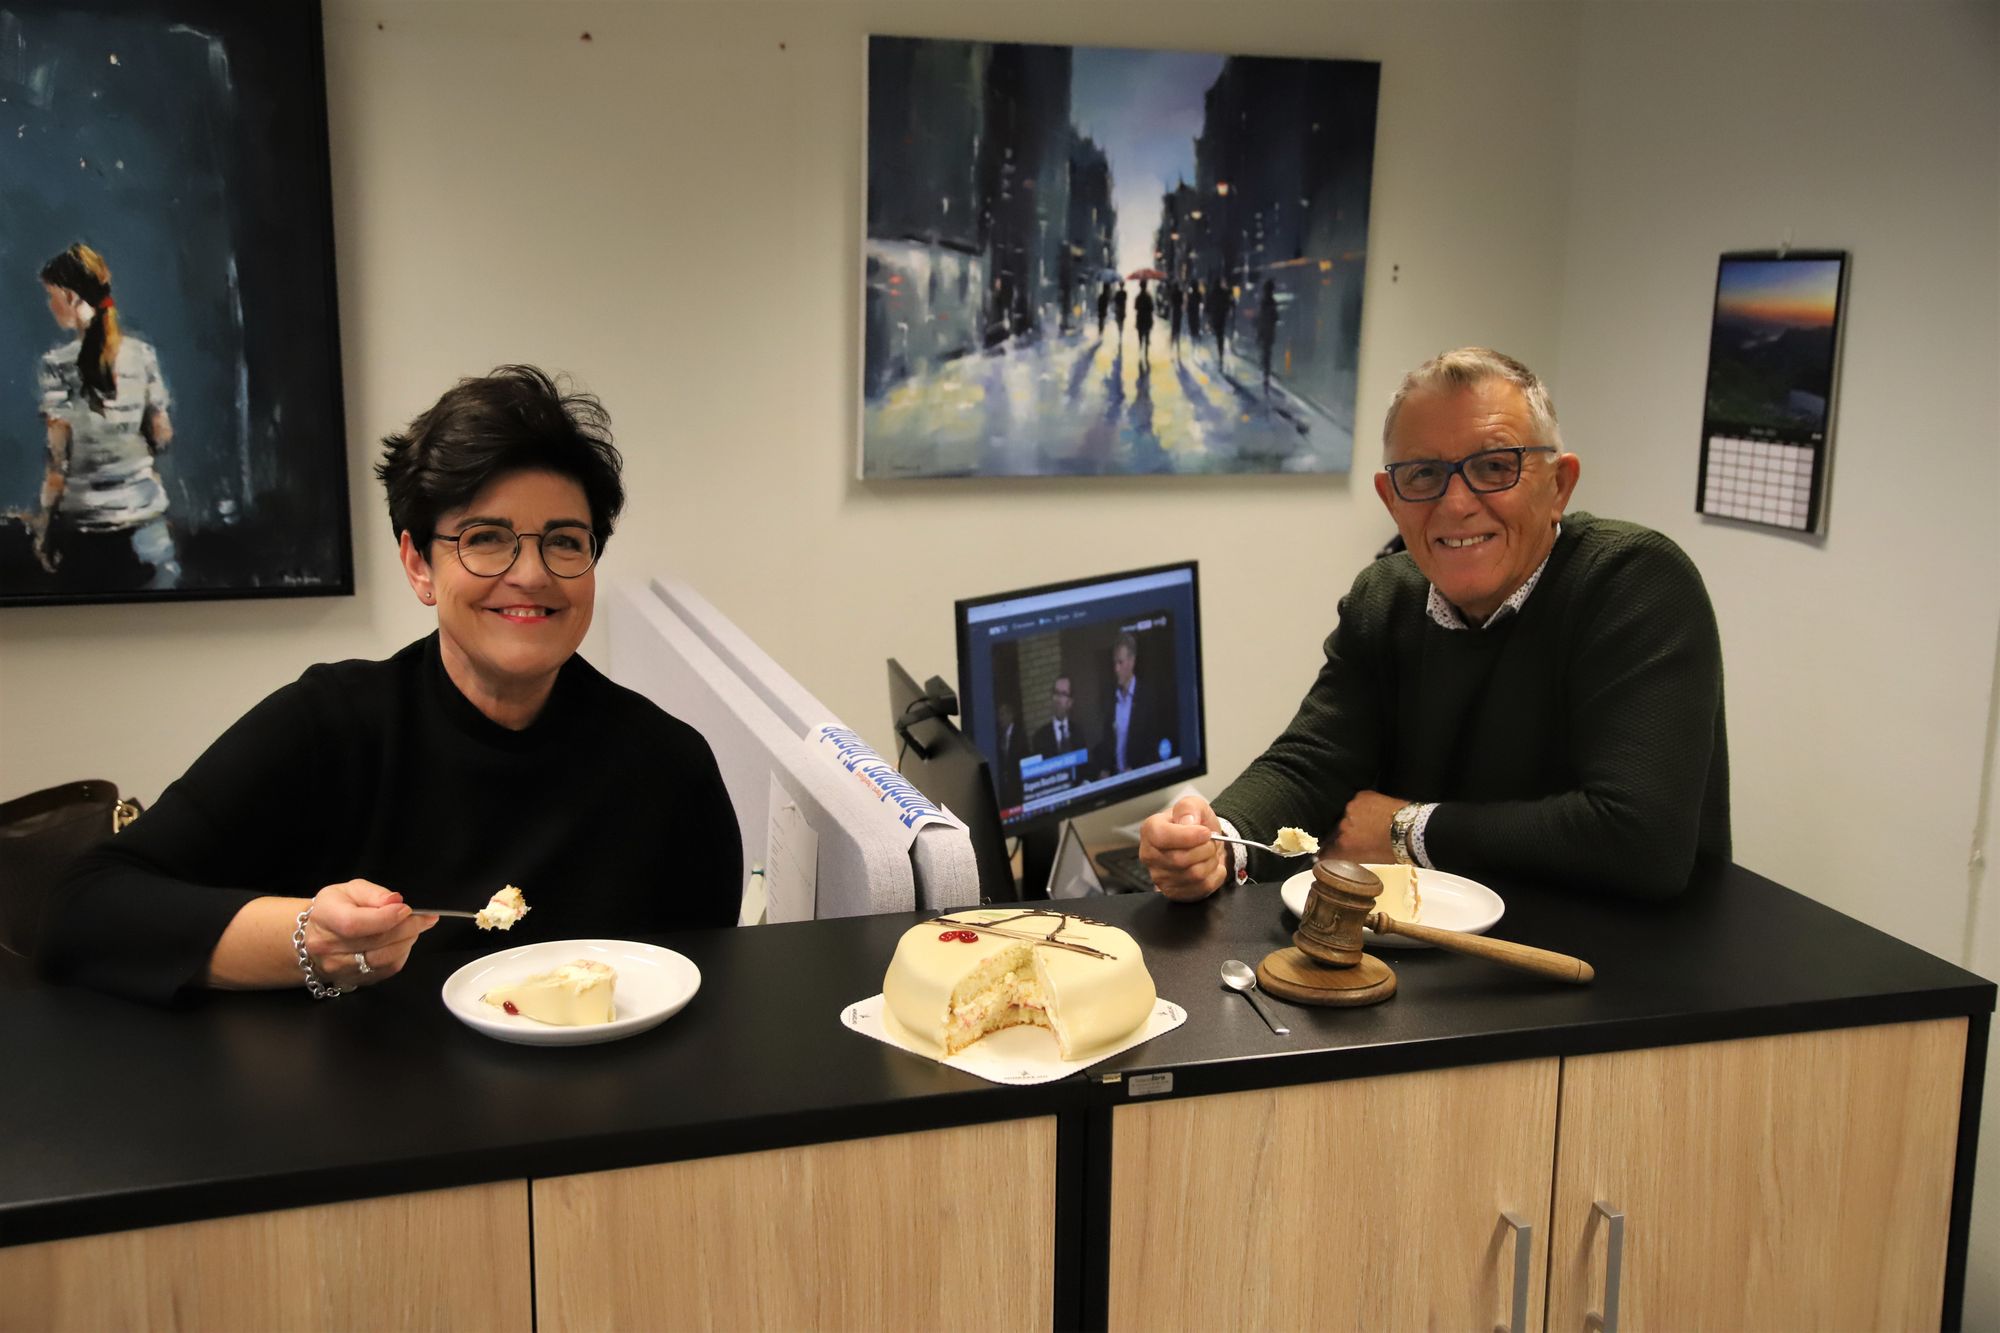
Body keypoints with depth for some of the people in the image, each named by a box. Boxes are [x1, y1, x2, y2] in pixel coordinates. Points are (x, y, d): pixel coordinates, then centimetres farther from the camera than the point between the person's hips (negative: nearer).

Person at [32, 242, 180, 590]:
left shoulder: (58, 364, -10)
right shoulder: (143, 353, 0)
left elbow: (58, 458, -10)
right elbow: (163, 436, 6)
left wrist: (42, 524, -1)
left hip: (84, 524, -2)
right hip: (145, 517, 2)